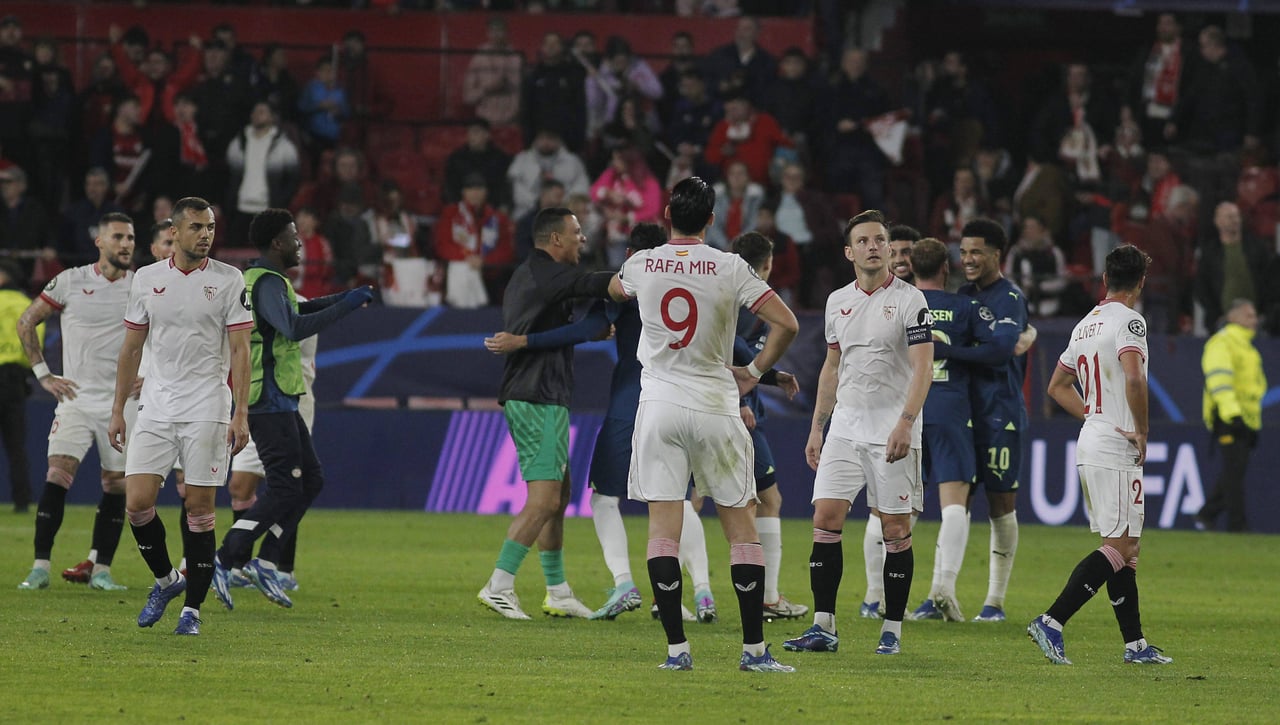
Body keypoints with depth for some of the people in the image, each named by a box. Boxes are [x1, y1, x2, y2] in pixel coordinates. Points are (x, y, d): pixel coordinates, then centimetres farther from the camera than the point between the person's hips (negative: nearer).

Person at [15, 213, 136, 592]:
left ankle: (101, 569, 9)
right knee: (58, 474, -13)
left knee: (116, 486, 1)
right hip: (77, 398, -2)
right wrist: (42, 373, 2)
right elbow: (26, 322, 8)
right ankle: (40, 567, -11)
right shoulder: (70, 282, 0)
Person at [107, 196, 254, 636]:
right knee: (137, 502, -7)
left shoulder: (228, 280, -1)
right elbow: (131, 348, 13)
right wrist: (117, 411, 10)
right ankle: (165, 580, 18)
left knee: (199, 509, -4)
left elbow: (240, 350, -3)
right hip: (156, 408, 3)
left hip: (207, 410, -3)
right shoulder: (146, 279, 7)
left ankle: (192, 608, 5)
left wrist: (241, 414, -10)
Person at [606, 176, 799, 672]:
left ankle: (676, 647, -6)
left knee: (663, 528, 0)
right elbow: (787, 324, -10)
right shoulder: (729, 269, -6)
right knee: (741, 526, 6)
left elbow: (615, 290, 26)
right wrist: (756, 371, 6)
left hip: (659, 406, 1)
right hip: (715, 407, -1)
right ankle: (754, 648, 3)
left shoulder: (641, 265, 1)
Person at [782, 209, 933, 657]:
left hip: (892, 430, -5)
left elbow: (923, 368, -11)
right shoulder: (838, 301, 12)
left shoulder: (909, 300, -5)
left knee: (895, 528, -2)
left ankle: (892, 631, 5)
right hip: (845, 426, 5)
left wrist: (905, 423, -23)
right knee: (826, 519, -5)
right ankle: (823, 628, -2)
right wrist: (816, 428, 16)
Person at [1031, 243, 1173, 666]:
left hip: (1090, 445, 9)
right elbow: (1133, 378, -27)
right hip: (1117, 453, -9)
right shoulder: (1128, 321, -11)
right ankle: (1051, 622, -20)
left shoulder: (1085, 325, 15)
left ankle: (1135, 643, 14)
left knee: (1125, 549, 13)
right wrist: (1142, 432, -16)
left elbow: (1058, 386, 24)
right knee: (1119, 546, -10)